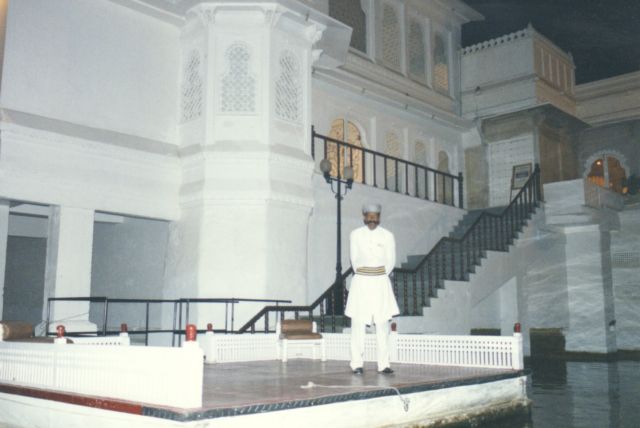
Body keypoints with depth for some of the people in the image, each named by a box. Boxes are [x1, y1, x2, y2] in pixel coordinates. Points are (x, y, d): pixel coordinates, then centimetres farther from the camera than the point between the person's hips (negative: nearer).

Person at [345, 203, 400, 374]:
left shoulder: (387, 236, 3)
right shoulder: (355, 234, 2)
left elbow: (391, 261, 7)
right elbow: (354, 259, 8)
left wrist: (380, 277, 7)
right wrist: (362, 276, 8)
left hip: (381, 283, 1)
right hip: (360, 283, -1)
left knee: (382, 324, -2)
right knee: (358, 324, -3)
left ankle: (383, 364, 2)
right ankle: (357, 364, 1)